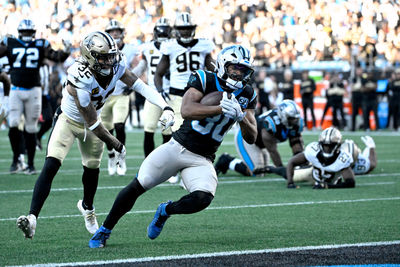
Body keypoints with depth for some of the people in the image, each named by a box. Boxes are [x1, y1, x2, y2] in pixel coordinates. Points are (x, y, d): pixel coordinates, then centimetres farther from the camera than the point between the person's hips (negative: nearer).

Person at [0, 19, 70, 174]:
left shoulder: (40, 45, 4)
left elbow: (55, 57, -3)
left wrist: (65, 53, -22)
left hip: (33, 91, 0)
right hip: (16, 90, 0)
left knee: (31, 129, 4)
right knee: (13, 124, -14)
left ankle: (31, 164, 12)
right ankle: (15, 159, 3)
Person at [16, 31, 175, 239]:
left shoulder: (115, 66, -20)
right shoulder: (80, 79, -37)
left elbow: (140, 86, -13)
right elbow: (92, 123, -29)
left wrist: (165, 107, -28)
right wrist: (116, 145, -19)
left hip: (92, 123, 6)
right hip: (68, 121, -6)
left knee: (92, 168, 15)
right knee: (51, 166, -20)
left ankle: (87, 207, 46)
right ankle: (32, 218, -27)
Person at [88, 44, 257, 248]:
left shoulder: (247, 96, 4)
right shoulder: (204, 80, -8)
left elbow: (251, 138, 2)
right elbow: (186, 110, -25)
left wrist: (241, 117, -19)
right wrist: (221, 109, -36)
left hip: (202, 161, 3)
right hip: (178, 147, -3)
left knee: (203, 199, -23)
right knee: (137, 186, -8)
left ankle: (165, 211, 10)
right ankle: (105, 230, 12)